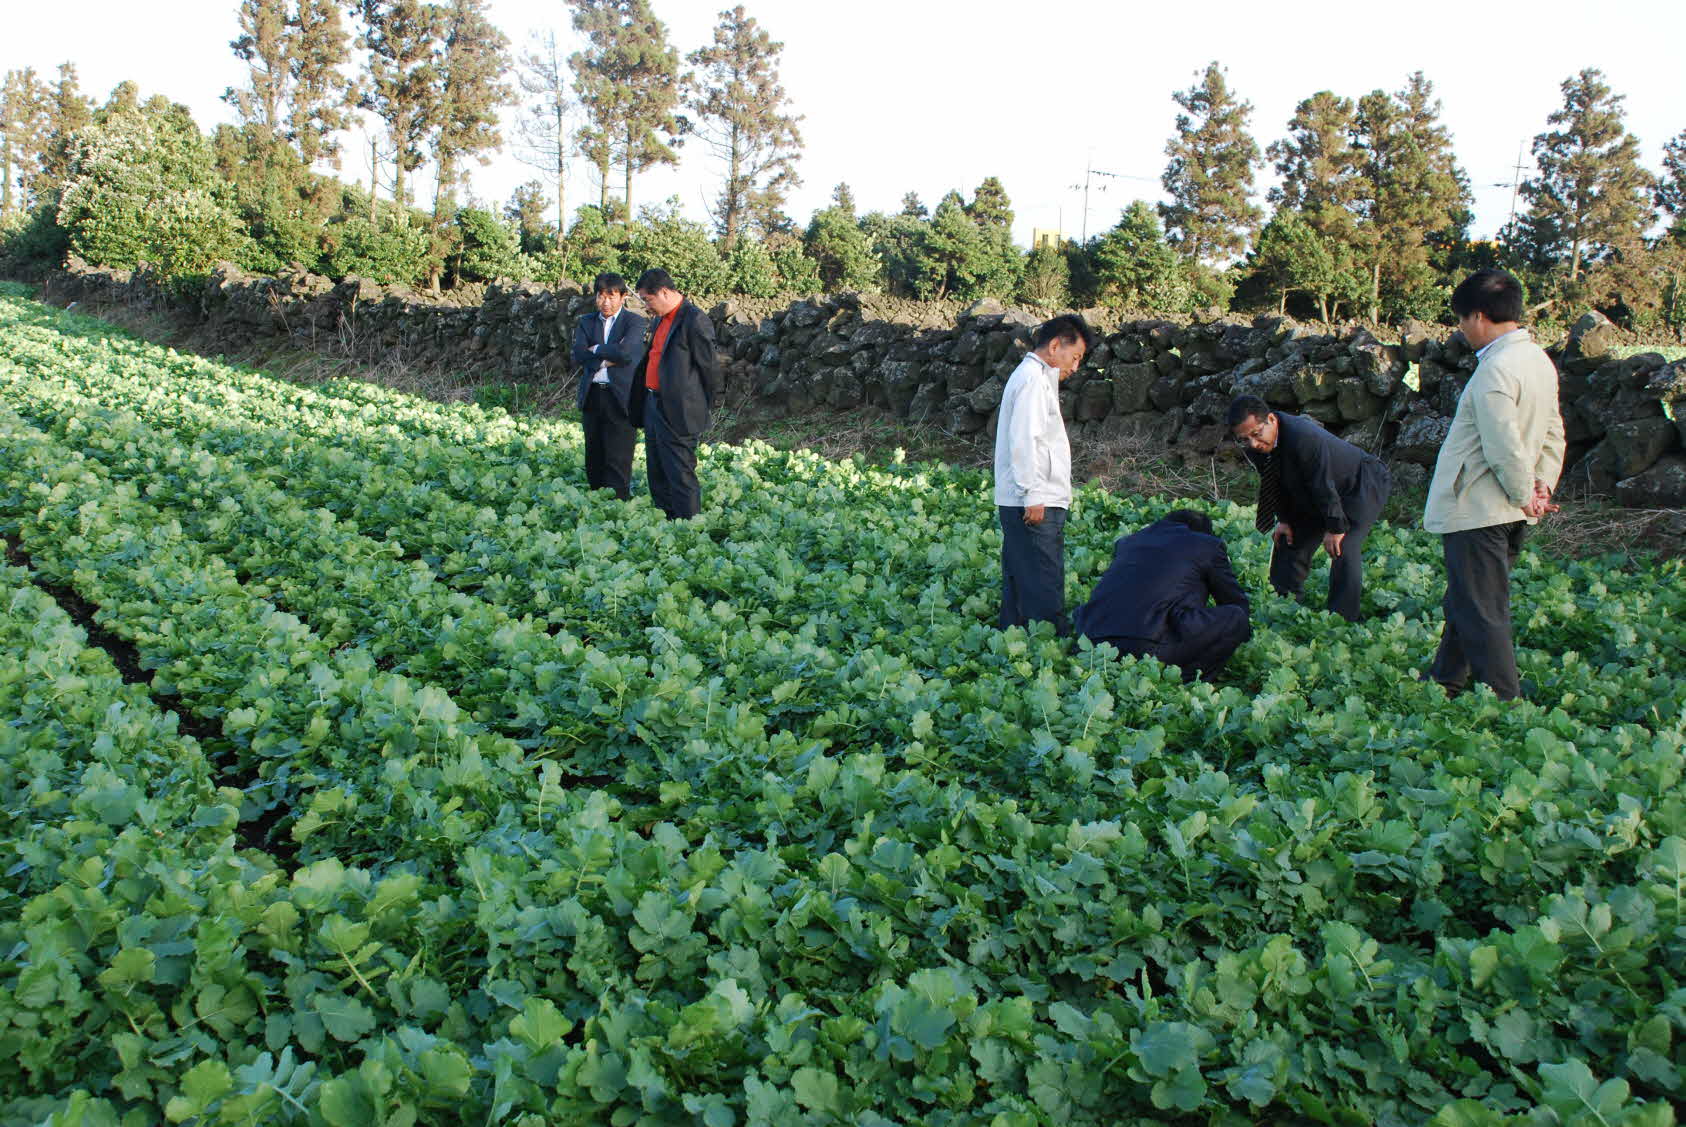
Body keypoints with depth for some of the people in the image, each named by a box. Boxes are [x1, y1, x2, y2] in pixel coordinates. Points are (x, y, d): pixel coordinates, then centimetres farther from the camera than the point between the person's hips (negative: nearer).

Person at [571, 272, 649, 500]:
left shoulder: (635, 322, -1)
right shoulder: (586, 322, 13)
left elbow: (626, 353, -18)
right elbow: (578, 357, -1)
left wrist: (596, 350, -5)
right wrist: (609, 358, -11)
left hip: (621, 398, -5)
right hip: (592, 396, 5)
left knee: (618, 461, -6)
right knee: (594, 459, 10)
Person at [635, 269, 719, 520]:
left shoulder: (695, 321, -16)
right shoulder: (662, 319, 13)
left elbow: (710, 367, -14)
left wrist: (703, 409, -5)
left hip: (678, 414, -10)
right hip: (653, 405, 10)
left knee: (680, 475, -5)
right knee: (657, 473, 16)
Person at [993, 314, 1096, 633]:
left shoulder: (1035, 376, 22)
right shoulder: (1033, 379, -11)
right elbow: (1023, 441, -19)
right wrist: (1033, 495, -20)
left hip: (1029, 502, 11)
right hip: (1035, 503, -11)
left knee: (1019, 583, 13)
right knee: (1044, 587, -10)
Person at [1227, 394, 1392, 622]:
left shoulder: (1304, 436, -39)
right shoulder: (1252, 446, -15)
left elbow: (1325, 486, -31)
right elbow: (1278, 484, 2)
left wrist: (1335, 528, -23)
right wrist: (1284, 519, -3)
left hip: (1362, 485, -8)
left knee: (1343, 549, -22)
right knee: (1288, 542, 4)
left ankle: (1341, 622, -16)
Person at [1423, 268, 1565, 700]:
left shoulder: (1496, 370, -21)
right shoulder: (1540, 360, 10)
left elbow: (1504, 449, -23)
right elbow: (1553, 437, 16)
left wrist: (1525, 496, -10)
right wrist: (1542, 486, 9)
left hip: (1476, 512, -10)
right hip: (1509, 514, 10)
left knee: (1482, 615, -3)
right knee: (1465, 604, 21)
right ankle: (1444, 685, 33)